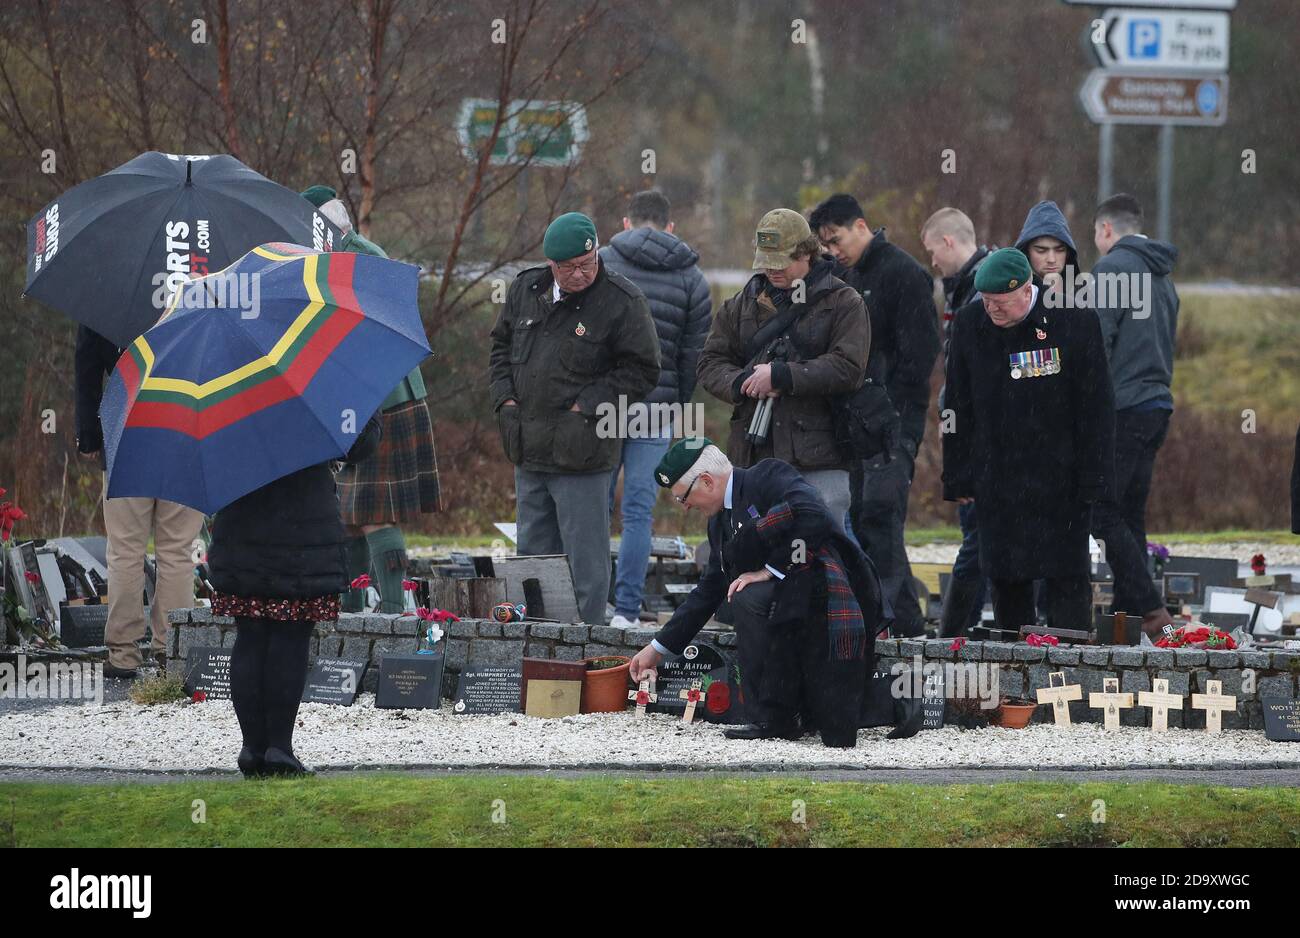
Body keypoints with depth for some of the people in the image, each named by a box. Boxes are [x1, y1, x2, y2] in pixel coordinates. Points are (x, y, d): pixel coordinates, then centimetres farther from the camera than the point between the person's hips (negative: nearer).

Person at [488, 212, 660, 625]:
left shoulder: (622, 302, -9)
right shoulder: (526, 290, 9)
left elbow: (642, 370, -7)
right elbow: (501, 346, 22)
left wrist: (586, 406, -12)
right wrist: (505, 398, 6)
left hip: (581, 453, -6)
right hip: (529, 451, 6)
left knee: (585, 558, -5)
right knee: (533, 554, 13)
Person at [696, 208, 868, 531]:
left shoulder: (842, 302, 0)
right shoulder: (745, 303, 15)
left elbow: (848, 368, -13)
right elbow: (711, 362, 13)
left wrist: (780, 376, -16)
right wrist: (741, 383, -10)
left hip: (819, 461, -5)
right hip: (754, 455, 5)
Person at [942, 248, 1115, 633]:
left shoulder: (1074, 322, -9)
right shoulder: (969, 323, 3)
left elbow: (1096, 409, -5)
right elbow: (958, 408, 10)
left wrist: (1092, 482, -9)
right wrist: (958, 479, 6)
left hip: (1059, 480, -4)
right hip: (996, 479, 4)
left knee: (1067, 578, -4)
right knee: (1005, 579, 7)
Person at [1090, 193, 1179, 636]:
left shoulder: (1112, 267, -7)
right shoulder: (1162, 276, 21)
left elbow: (1097, 339, -14)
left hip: (1122, 409, -9)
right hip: (1159, 404, 9)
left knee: (1102, 512, -8)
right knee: (1130, 516, 11)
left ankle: (1150, 608, -17)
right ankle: (1125, 614, 10)